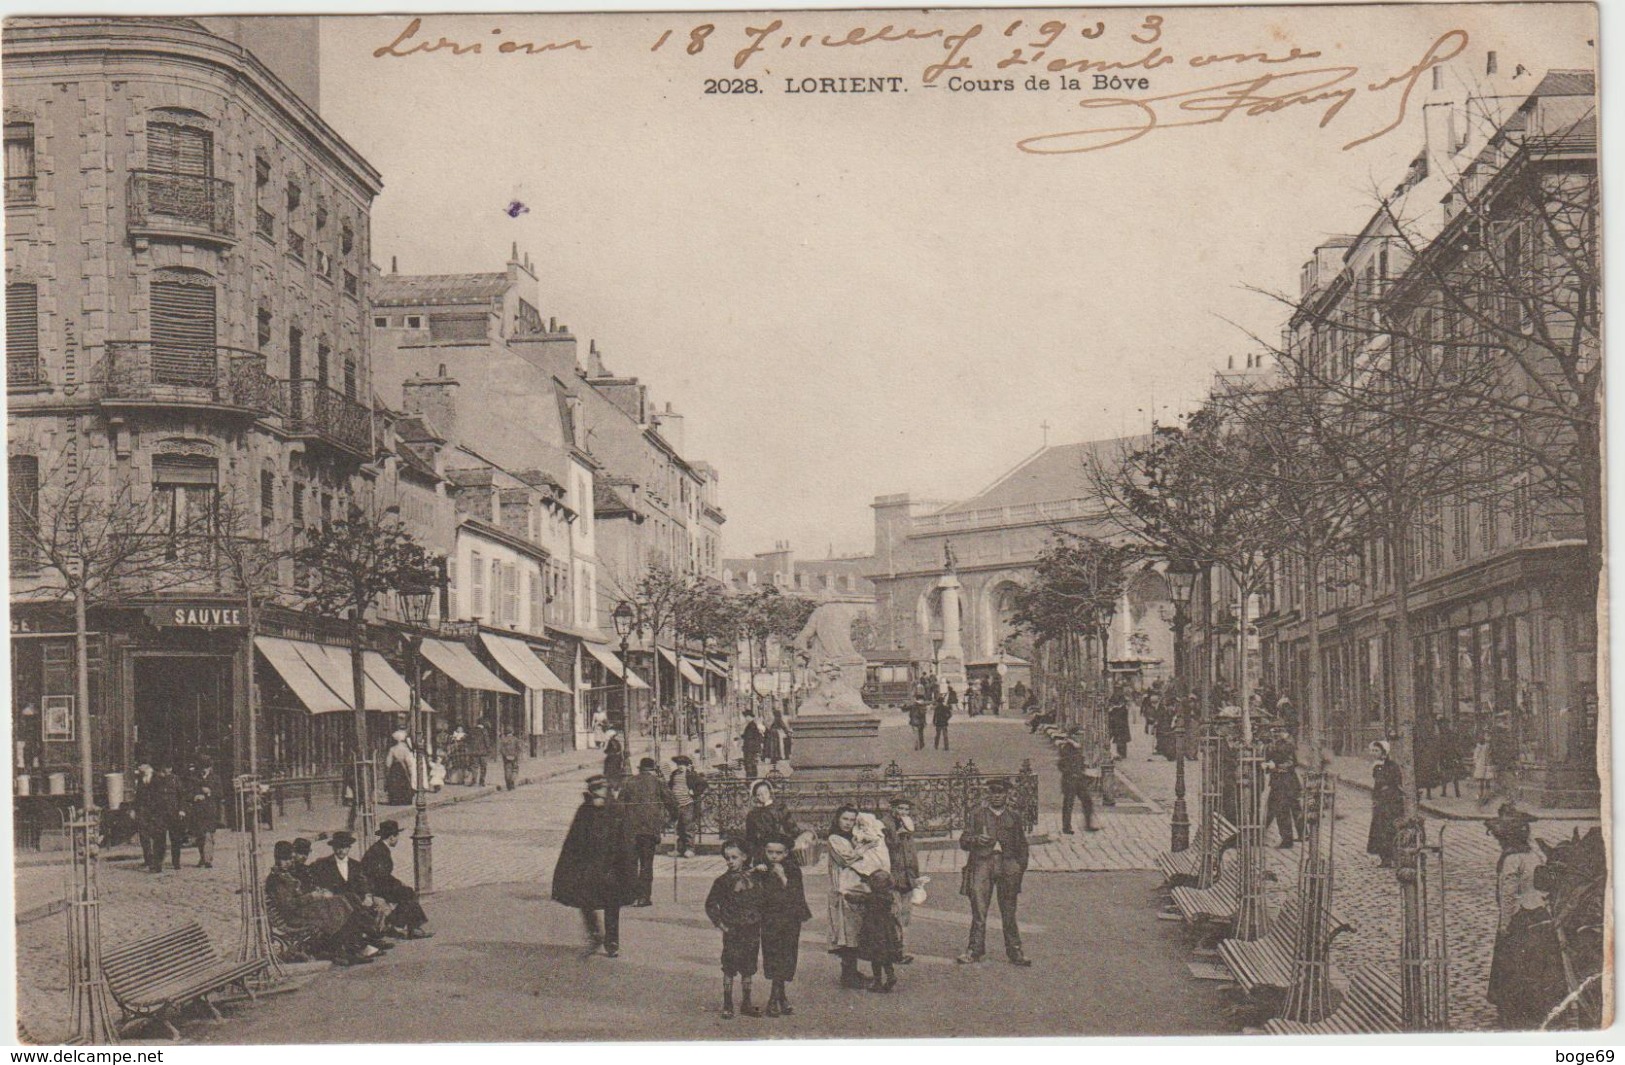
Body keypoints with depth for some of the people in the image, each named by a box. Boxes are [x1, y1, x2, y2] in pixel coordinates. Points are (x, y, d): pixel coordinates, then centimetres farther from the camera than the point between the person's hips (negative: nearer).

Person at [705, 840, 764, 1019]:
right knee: (729, 970, 0)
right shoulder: (723, 881, -5)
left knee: (748, 970, 10)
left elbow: (761, 901, 14)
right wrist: (719, 923, -6)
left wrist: (760, 921, 6)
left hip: (752, 931, 3)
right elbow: (710, 904, 0)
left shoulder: (754, 878, 3)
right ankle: (727, 1006, 8)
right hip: (732, 932, -3)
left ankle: (746, 1004, 20)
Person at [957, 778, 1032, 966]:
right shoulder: (977, 814, 10)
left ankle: (1014, 952, 10)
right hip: (982, 864, -1)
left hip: (1008, 865, 1)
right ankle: (974, 951, 2)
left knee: (1009, 912, 3)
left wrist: (1020, 868, 6)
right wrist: (976, 839, -14)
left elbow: (1022, 845, 18)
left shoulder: (1014, 817, 14)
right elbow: (963, 841, 7)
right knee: (978, 911, -4)